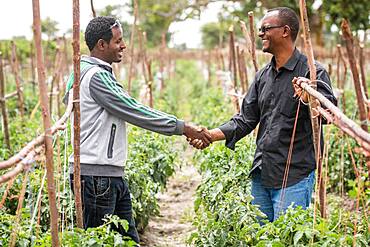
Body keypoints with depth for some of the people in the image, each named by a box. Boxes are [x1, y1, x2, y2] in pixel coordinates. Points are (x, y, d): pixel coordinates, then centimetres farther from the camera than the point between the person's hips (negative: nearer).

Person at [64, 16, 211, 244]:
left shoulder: (101, 73, 18)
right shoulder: (96, 76, -15)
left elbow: (133, 109, 18)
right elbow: (135, 111, -17)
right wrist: (182, 127, -13)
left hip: (112, 175, 10)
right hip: (95, 175, -10)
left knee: (128, 239, 13)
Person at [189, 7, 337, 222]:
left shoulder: (312, 72, -8)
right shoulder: (263, 76, 13)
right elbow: (246, 119, 14)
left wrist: (308, 99, -42)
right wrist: (210, 135, 0)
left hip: (294, 178, -7)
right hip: (261, 175, 7)